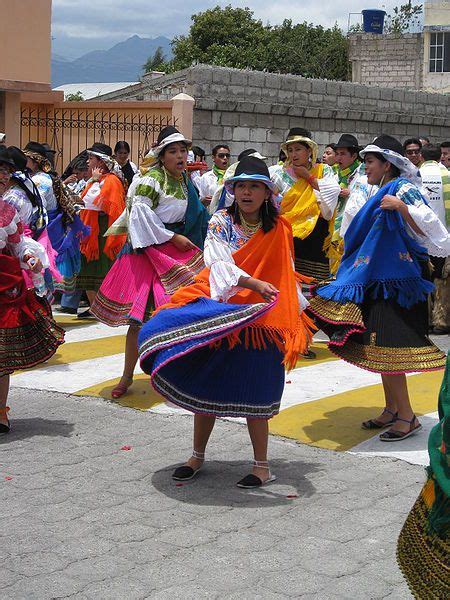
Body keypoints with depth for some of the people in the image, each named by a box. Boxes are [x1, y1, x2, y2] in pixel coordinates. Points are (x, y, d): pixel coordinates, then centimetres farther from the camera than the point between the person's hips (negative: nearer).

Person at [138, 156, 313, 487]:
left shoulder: (279, 228, 4)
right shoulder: (221, 222, -1)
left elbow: (287, 276, 8)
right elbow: (219, 264, -16)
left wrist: (298, 314, -1)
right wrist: (254, 283, -31)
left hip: (260, 317, -1)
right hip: (218, 314, 1)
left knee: (253, 393, 0)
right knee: (206, 386, 6)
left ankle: (262, 466, 11)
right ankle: (198, 456, 23)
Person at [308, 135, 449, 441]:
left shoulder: (403, 189, -12)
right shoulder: (384, 193, 16)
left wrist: (402, 207, -33)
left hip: (395, 281, -10)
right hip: (379, 279, 10)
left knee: (385, 347, -10)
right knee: (378, 346, 12)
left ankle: (407, 416, -4)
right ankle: (392, 410, 21)